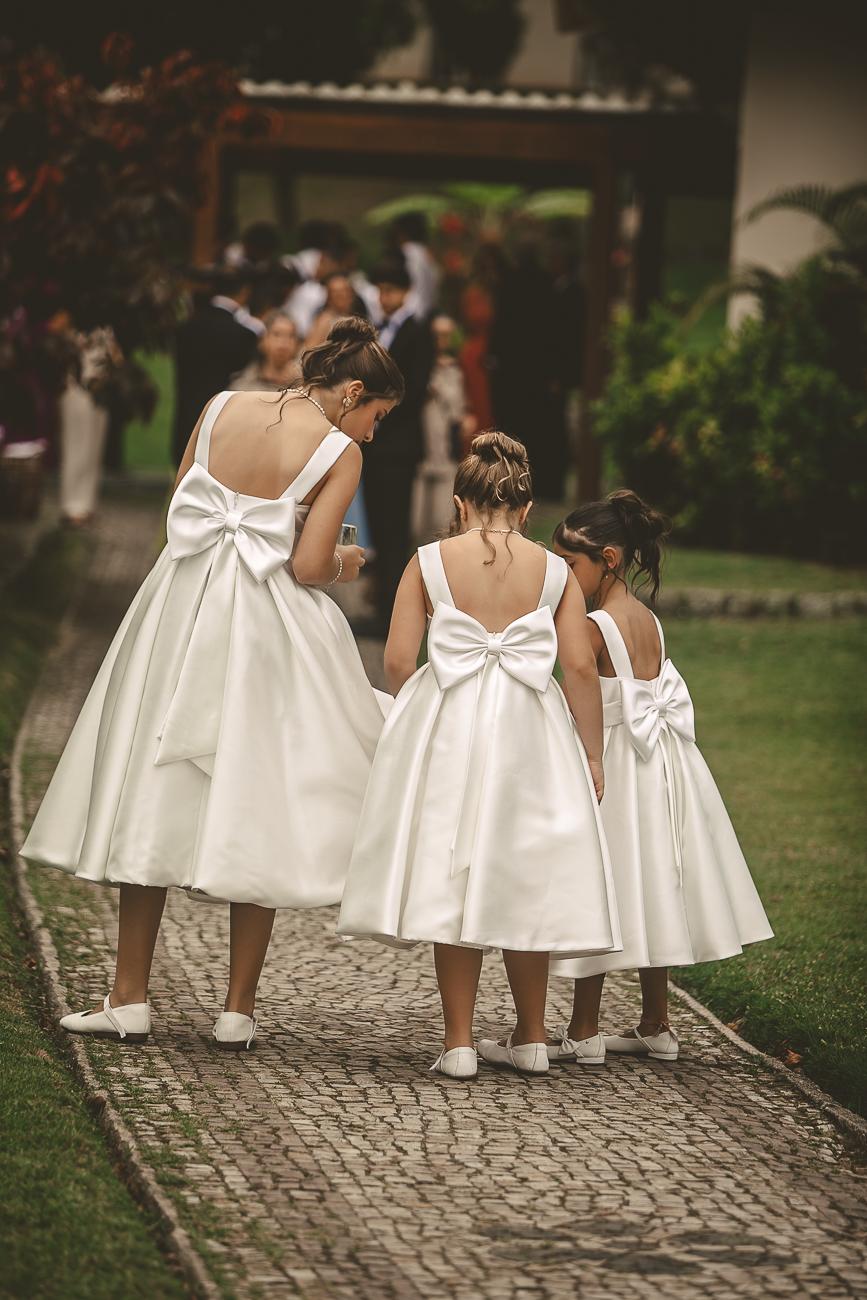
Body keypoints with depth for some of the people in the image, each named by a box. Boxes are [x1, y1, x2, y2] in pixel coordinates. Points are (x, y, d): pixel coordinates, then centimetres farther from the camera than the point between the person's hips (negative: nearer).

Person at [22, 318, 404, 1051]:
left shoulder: (222, 409, 5)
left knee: (152, 797, 9)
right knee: (257, 809, 5)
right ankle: (239, 1010, 6)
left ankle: (130, 999, 8)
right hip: (270, 628, -4)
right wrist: (344, 566, 7)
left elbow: (180, 509, 11)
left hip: (182, 606, 4)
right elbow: (309, 566, -14)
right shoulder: (339, 453, -8)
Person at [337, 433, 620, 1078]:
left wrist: (417, 714, 16)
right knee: (523, 881, 12)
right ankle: (531, 1038, 19)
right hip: (527, 735, 1)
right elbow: (581, 668, -3)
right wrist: (593, 755, 5)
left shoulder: (430, 562, -1)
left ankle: (459, 1042, 2)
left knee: (454, 881, 3)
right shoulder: (555, 572, 2)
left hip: (447, 733, -1)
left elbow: (397, 661, -4)